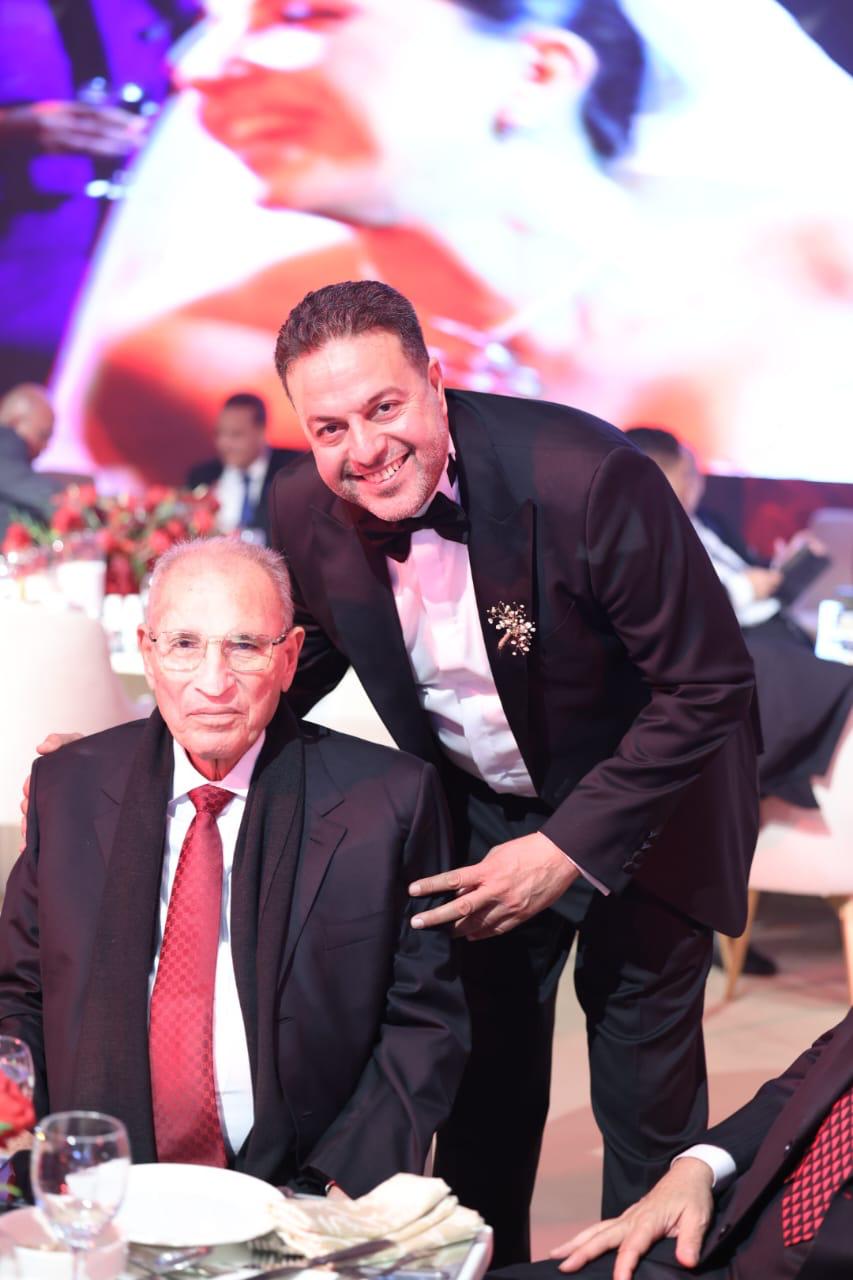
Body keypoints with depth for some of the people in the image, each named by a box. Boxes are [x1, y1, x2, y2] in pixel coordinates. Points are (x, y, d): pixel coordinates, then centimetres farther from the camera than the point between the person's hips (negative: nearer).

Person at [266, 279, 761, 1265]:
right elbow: (311, 655, 5)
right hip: (480, 814, 4)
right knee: (481, 1078, 16)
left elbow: (709, 686, -25)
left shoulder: (588, 477, -33)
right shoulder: (305, 512, -16)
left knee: (645, 1101, 6)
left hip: (635, 806, -4)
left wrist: (570, 847, -25)